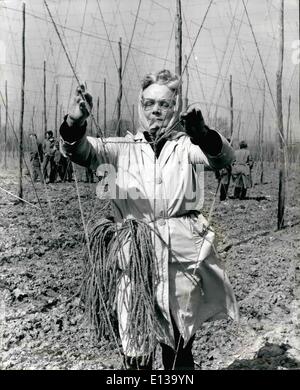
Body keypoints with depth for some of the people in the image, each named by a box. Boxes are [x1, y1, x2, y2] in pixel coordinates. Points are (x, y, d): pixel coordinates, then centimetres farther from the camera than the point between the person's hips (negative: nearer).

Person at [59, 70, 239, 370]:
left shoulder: (185, 146, 8)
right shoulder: (123, 146, 10)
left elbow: (222, 157, -11)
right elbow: (83, 151, -6)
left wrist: (202, 134, -33)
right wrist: (74, 124, -29)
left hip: (181, 254, 0)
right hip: (131, 257, 0)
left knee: (180, 349, 9)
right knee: (135, 353, 5)